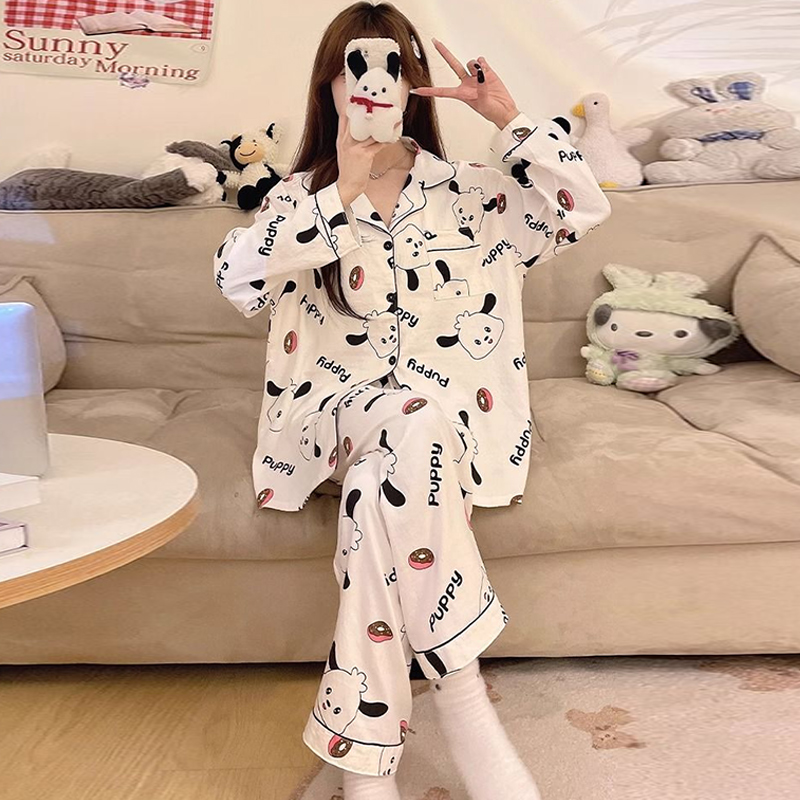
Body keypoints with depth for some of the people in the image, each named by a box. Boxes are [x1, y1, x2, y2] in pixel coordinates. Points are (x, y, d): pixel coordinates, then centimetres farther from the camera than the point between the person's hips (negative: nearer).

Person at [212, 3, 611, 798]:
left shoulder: (463, 188, 9)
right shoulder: (301, 196, 8)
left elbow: (582, 207, -2)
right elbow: (234, 275, -14)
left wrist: (507, 116, -5)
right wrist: (346, 190, -14)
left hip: (448, 408, 1)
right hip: (345, 407, 0)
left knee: (382, 487, -34)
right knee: (413, 428, -36)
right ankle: (461, 699, -27)